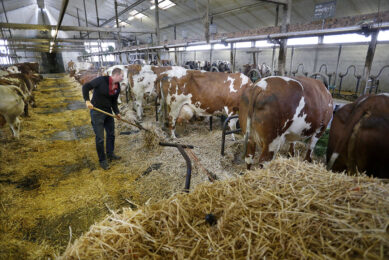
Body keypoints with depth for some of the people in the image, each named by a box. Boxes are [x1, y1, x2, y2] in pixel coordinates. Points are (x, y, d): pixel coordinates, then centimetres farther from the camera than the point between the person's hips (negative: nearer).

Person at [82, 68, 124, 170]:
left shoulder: (117, 87, 2)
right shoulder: (101, 80, -18)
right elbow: (86, 87, -16)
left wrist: (116, 112, -1)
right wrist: (87, 100, -29)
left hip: (108, 112, 7)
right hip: (96, 112, -7)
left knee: (111, 134, 16)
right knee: (100, 138, -1)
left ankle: (110, 154, 37)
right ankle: (102, 160, 15)